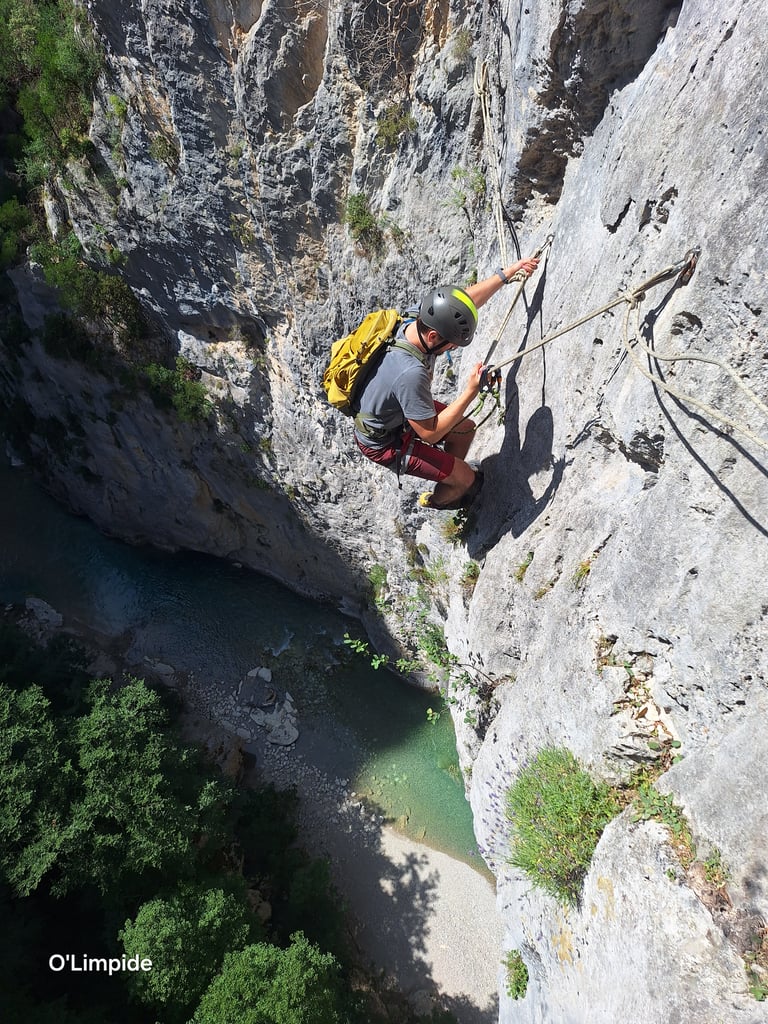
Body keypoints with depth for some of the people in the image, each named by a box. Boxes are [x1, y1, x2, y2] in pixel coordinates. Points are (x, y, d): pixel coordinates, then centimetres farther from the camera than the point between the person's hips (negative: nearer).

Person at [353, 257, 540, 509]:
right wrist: (470, 393, -33)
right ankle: (436, 502, 36)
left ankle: (450, 479, 46)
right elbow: (429, 433, -32)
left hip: (400, 411, 8)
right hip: (384, 443, -8)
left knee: (465, 428, 19)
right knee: (465, 478, 1)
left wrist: (508, 272, 4)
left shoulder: (418, 319, -19)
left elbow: (469, 298, 0)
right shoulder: (410, 374, -44)